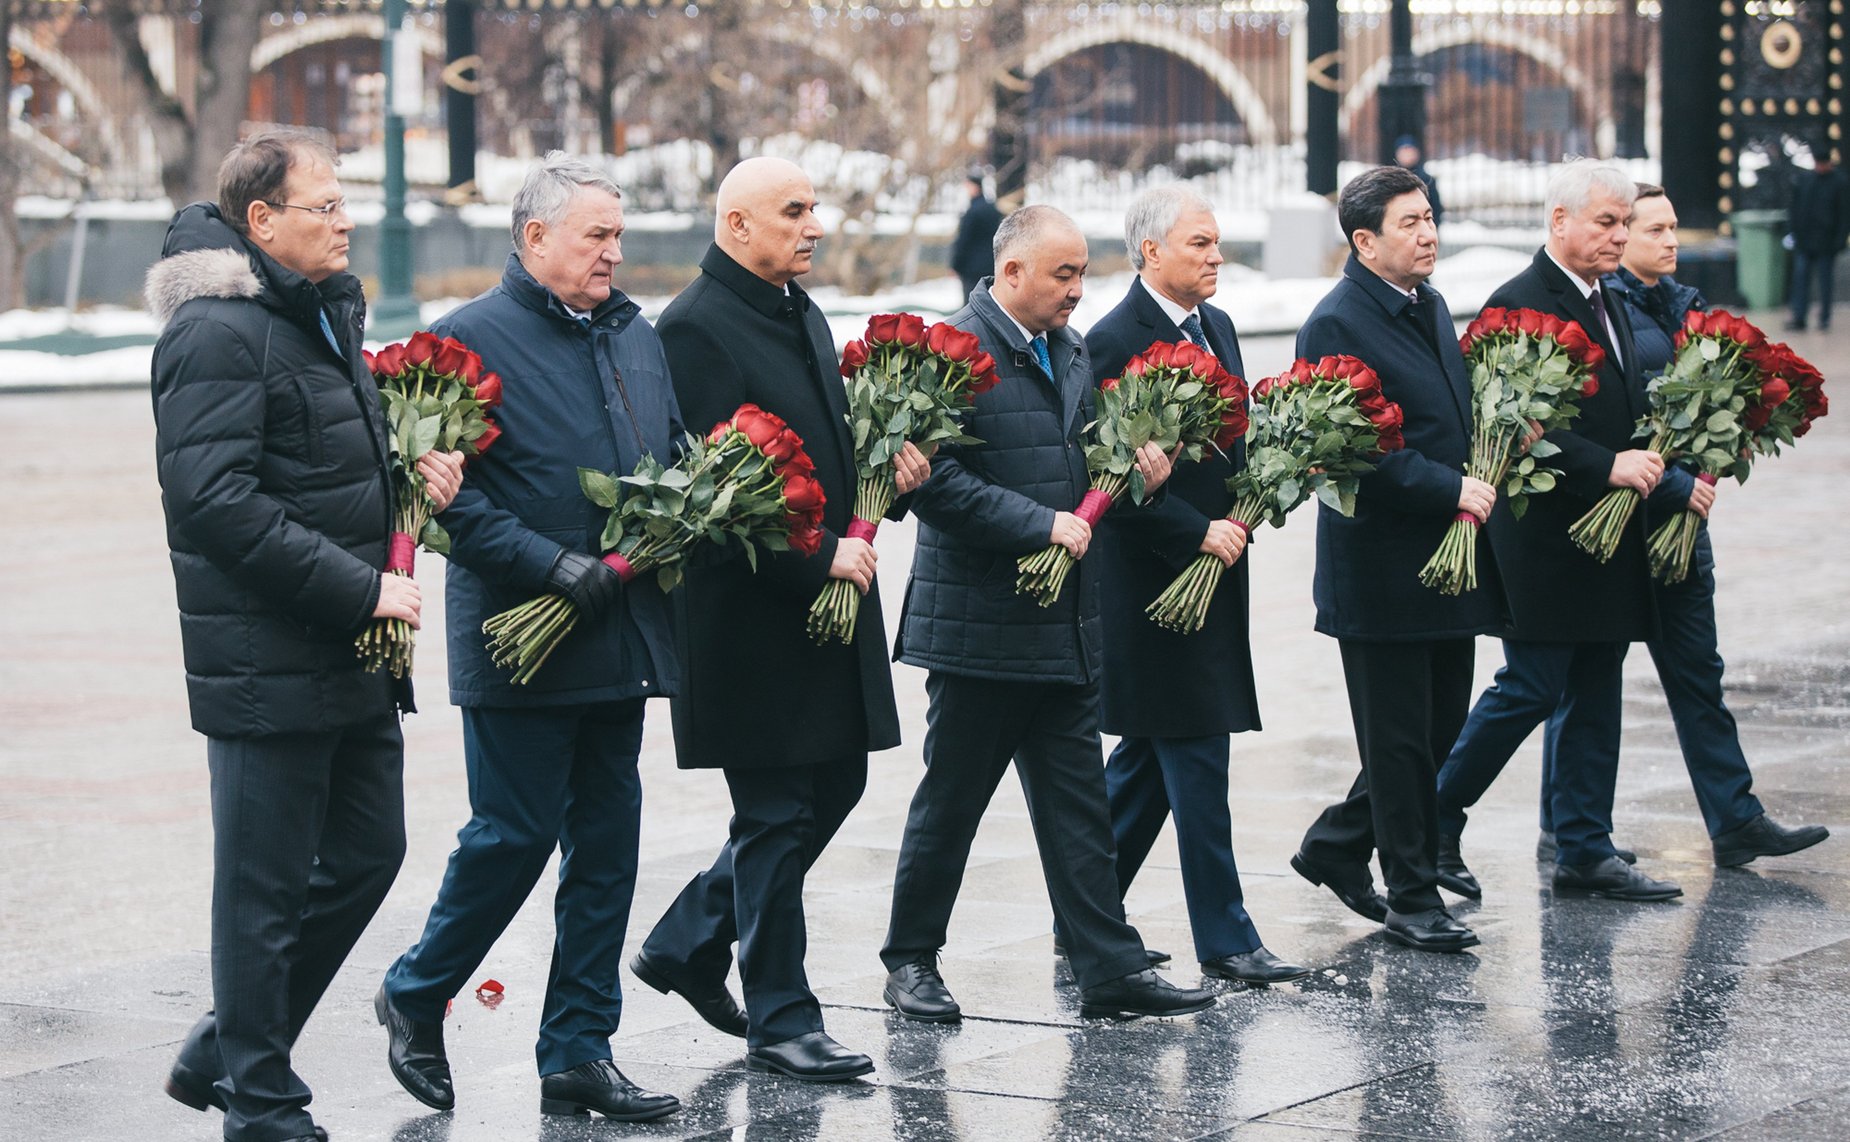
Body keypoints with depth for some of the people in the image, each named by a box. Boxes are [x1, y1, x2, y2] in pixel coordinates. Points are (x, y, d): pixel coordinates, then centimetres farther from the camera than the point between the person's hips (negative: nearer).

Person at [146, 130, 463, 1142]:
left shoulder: (327, 316, 16)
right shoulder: (217, 332, -15)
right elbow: (218, 504, -23)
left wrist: (413, 468, 5)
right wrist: (360, 588, -22)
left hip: (353, 660, 9)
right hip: (268, 666, -9)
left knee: (366, 853, 14)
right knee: (266, 888, 0)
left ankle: (226, 1051, 27)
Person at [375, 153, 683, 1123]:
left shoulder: (634, 334, 14)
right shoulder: (470, 339, -9)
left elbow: (676, 455, 22)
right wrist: (551, 565, -21)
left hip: (622, 637, 7)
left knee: (607, 844, 8)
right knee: (514, 833, -2)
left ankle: (579, 1052, 15)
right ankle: (416, 995, 21)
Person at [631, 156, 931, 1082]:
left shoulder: (802, 314, 15)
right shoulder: (696, 327, -15)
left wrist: (889, 467, 3)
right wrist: (819, 557, -22)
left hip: (829, 596, 9)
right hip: (754, 613, -9)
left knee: (834, 785, 14)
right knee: (775, 815, -1)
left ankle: (686, 944, 27)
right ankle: (779, 1017, 10)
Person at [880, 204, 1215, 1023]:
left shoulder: (1069, 351, 13)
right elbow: (938, 481, -21)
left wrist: (1133, 461, 3)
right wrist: (1042, 525, -21)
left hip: (1063, 622, 7)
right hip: (977, 624, -7)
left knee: (1078, 803, 7)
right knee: (950, 801, 4)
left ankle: (1110, 970, 9)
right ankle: (911, 961, 17)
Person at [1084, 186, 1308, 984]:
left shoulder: (1217, 327, 13)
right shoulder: (1114, 341, -14)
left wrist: (1241, 511, 2)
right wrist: (1198, 534, -17)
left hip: (1211, 571, 9)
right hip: (1153, 579, -9)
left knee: (1149, 756, 15)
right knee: (1197, 762, -5)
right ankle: (1224, 939, 0)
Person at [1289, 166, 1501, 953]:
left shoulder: (1429, 307, 13)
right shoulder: (1337, 324, -14)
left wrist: (1480, 483, 6)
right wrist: (1449, 488, -22)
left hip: (1448, 558, 9)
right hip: (1382, 568, -9)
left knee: (1441, 726, 14)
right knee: (1399, 739, 0)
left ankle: (1336, 848, 28)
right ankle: (1412, 896, 10)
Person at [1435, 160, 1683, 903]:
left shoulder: (1610, 307, 17)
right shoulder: (1519, 305, -12)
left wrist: (1655, 470, 5)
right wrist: (1607, 467, -24)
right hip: (1545, 540, -9)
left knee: (1596, 699, 9)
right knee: (1531, 690, -5)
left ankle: (1585, 854, 14)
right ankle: (1432, 820, 11)